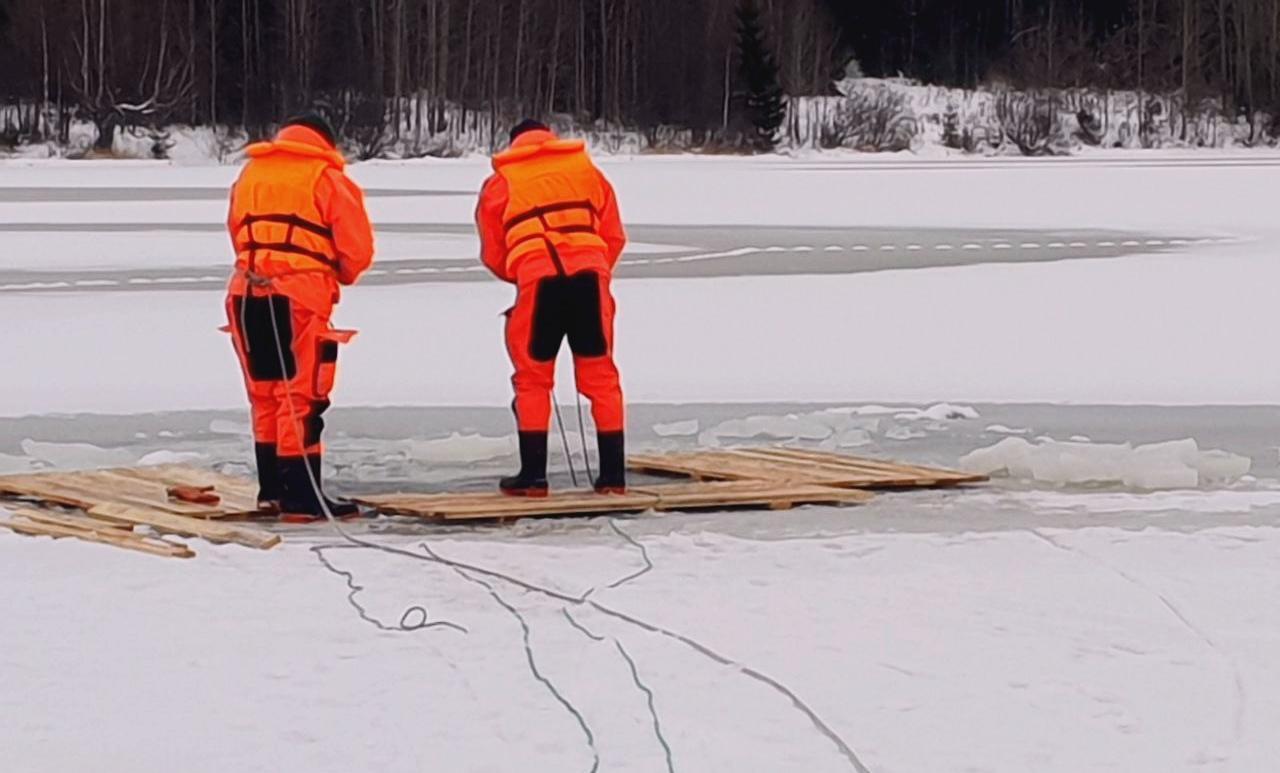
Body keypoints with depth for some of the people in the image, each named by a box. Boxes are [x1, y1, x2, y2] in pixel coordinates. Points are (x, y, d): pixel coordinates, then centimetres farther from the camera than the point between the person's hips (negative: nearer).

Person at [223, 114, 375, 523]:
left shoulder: (251, 173, 20)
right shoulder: (326, 178, 3)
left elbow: (238, 234, 20)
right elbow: (357, 247, 0)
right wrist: (340, 276, 18)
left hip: (247, 294, 6)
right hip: (299, 297, -6)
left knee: (265, 397, 16)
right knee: (301, 397, -5)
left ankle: (271, 490, 21)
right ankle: (302, 497, -9)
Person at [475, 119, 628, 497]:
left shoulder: (500, 183, 17)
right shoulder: (586, 169, 21)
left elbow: (493, 255, 19)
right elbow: (614, 236, 20)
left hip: (538, 280, -2)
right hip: (589, 273, 2)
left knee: (532, 379, 9)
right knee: (600, 377, 9)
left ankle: (533, 475, 6)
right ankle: (613, 474, 10)